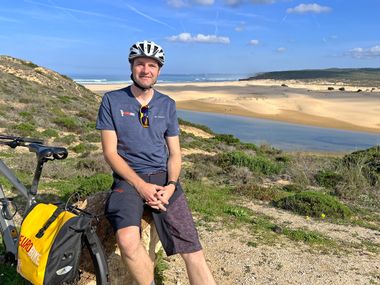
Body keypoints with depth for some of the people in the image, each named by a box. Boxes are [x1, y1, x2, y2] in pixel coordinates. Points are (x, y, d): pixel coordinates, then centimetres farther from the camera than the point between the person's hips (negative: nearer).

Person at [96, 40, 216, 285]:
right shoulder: (112, 100, 3)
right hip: (128, 178, -2)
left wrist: (171, 185, -8)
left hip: (162, 177, 2)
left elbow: (174, 153, 12)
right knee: (128, 240, -32)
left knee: (193, 251, -15)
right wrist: (141, 185, -14)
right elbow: (110, 152, -2)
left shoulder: (167, 104, 12)